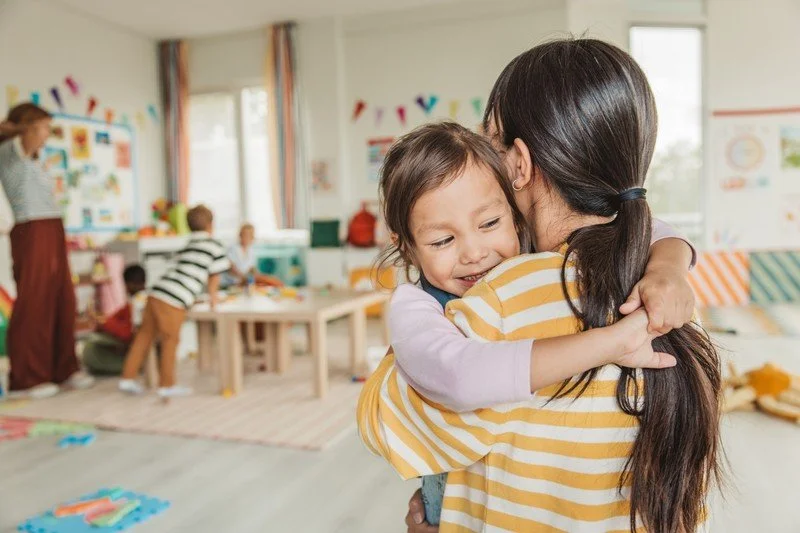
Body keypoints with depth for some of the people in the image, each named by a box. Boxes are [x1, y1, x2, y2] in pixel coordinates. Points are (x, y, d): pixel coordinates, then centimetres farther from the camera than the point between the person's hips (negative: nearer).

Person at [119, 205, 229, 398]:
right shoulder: (214, 245, 4)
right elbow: (214, 277, 8)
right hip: (173, 300, -8)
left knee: (145, 335, 16)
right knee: (170, 341, 3)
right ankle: (167, 385, 13)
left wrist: (192, 298, 42)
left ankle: (128, 378, 23)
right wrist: (213, 298, 22)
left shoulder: (187, 246, 27)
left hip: (156, 293, 8)